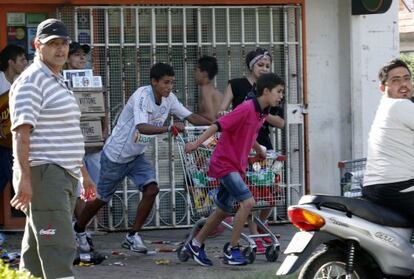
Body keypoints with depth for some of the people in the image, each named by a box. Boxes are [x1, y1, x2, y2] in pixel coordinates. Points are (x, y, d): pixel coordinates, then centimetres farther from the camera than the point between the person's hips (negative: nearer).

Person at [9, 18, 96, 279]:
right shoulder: (31, 81, -9)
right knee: (60, 247, -16)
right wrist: (24, 178, -26)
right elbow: (21, 132, -18)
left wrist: (83, 174, 30)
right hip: (43, 174, -10)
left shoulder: (58, 82, 22)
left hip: (63, 175, 10)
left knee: (36, 252, 11)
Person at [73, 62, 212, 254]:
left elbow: (191, 117, -6)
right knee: (102, 198, 8)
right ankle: (78, 230, 33)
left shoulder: (169, 99, -6)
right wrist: (169, 128, -55)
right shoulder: (142, 96, -29)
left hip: (136, 157, 6)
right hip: (115, 156, -6)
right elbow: (142, 127, -43)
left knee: (151, 190, -14)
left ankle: (132, 237, -1)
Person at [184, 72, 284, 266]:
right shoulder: (246, 109, -21)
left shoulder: (262, 114, 6)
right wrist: (197, 143, -30)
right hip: (225, 163, -9)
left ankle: (196, 244, 30)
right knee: (248, 201, -20)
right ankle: (232, 250, -11)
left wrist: (259, 150, 41)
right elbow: (219, 125, -24)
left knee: (224, 210, 16)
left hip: (237, 166, 9)